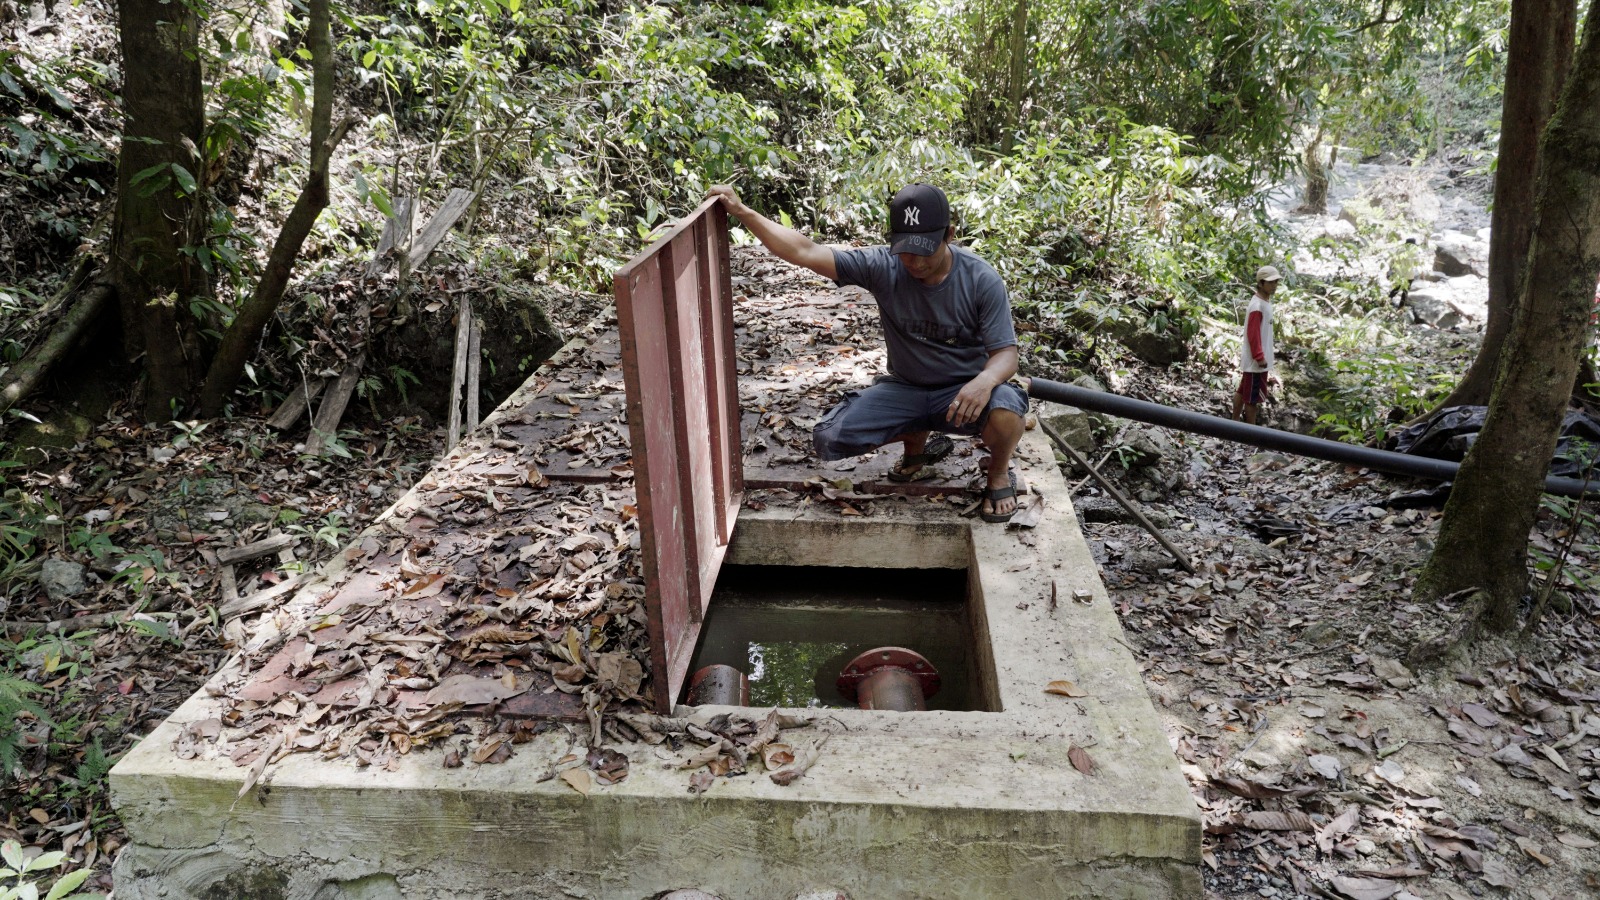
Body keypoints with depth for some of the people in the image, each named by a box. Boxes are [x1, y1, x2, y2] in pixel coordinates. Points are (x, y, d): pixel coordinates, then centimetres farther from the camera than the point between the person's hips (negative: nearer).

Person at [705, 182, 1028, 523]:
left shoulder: (983, 281, -17)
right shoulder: (883, 267, -14)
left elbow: (1006, 353, -17)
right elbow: (805, 252, -17)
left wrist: (985, 380, -41)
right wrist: (744, 212, -25)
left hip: (963, 391, -3)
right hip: (904, 389, 3)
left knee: (1005, 412, -37)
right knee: (829, 439, -16)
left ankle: (999, 474, 2)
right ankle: (917, 440, 15)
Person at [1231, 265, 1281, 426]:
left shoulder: (1265, 302, 10)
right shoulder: (1257, 306, -21)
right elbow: (1253, 334, -22)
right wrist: (1259, 357, -21)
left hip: (1252, 359, 10)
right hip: (1256, 360, -10)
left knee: (1243, 391, 18)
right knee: (1253, 396, -1)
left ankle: (1236, 421, 28)